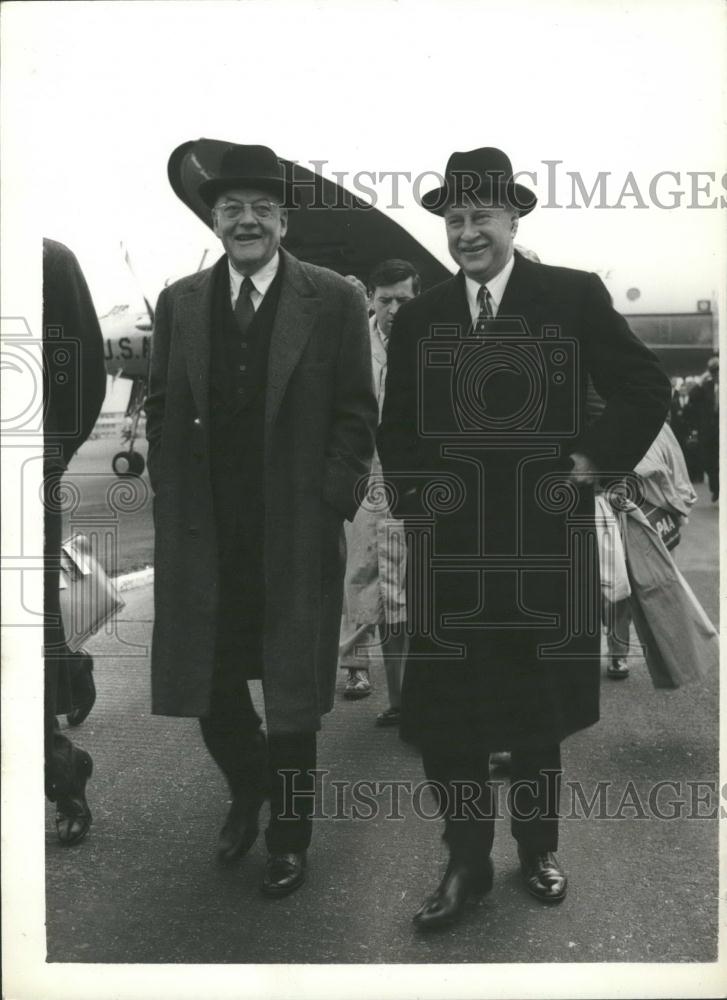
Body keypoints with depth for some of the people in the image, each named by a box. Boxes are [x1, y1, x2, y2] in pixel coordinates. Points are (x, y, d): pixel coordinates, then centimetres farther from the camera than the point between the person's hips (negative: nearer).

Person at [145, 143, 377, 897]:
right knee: (209, 688, 12)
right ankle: (249, 791, 42)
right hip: (201, 538, 3)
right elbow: (160, 411, 10)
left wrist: (328, 507, -9)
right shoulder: (179, 303, 7)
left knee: (292, 697, 9)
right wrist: (173, 500, 2)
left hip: (296, 538, -2)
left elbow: (356, 416, -2)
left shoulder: (333, 301, -2)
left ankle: (288, 837, 31)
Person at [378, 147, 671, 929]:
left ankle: (538, 850, 33)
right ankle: (465, 862, 22)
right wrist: (414, 499, 0)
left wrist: (595, 460, -6)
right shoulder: (418, 317, 7)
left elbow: (646, 389, 2)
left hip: (545, 538, -2)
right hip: (448, 543, 2)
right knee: (442, 711, 3)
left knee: (538, 708, 13)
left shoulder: (574, 296, -1)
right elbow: (395, 429, 14)